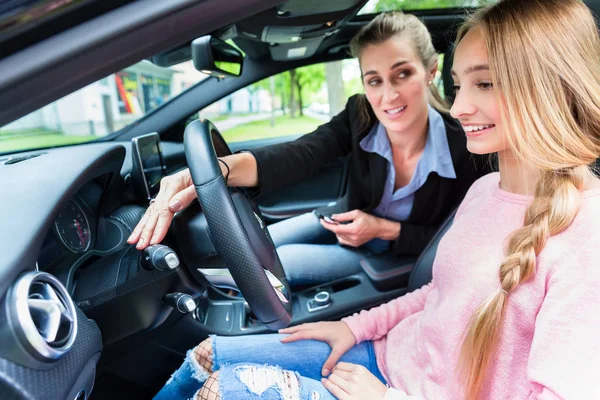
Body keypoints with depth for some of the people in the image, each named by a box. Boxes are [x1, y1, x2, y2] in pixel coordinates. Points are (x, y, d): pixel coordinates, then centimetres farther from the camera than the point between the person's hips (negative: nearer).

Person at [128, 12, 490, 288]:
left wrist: (383, 229, -27)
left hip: (398, 255, -3)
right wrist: (215, 169, -56)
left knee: (277, 262, -19)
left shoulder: (466, 149, -27)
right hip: (347, 221, 4)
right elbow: (298, 156, -38)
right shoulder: (360, 117, -20)